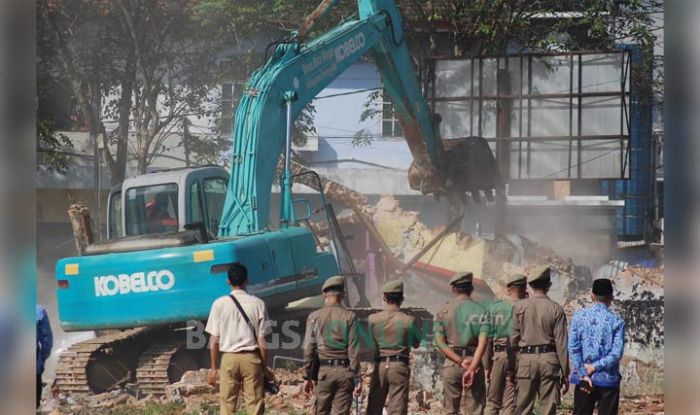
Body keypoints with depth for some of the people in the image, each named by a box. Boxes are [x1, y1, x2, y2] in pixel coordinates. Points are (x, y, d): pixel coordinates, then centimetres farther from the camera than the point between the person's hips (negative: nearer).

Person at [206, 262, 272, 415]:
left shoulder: (219, 304, -2)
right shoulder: (257, 303, -3)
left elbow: (214, 340, -1)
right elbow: (262, 340, -2)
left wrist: (213, 368, 6)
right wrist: (264, 367, 8)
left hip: (228, 358, 0)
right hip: (251, 358, 0)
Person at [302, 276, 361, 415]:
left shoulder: (314, 317, 1)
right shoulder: (349, 317, -2)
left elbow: (308, 349, -1)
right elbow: (354, 350, -5)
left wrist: (307, 377, 5)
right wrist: (357, 379, -2)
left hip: (324, 371, 1)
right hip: (344, 371, -1)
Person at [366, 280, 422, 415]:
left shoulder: (373, 319, -2)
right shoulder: (408, 320, -7)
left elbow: (372, 343, 10)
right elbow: (416, 343, 8)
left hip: (380, 365, 2)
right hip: (399, 366, -2)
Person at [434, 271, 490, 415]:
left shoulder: (443, 311, 3)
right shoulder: (481, 310, 0)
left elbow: (439, 342, -7)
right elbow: (483, 342, -13)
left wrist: (460, 362, -11)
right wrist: (471, 368, -18)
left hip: (451, 361, 1)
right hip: (474, 361, -1)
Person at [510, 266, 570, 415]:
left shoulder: (520, 306, 1)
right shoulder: (556, 309, -2)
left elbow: (513, 337, 1)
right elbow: (561, 343, -2)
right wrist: (565, 373, 3)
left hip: (526, 359, 1)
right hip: (549, 359, -1)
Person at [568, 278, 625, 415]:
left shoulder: (579, 316, 0)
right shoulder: (616, 321, -5)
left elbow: (573, 347, -5)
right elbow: (617, 353, -13)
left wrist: (583, 374, -5)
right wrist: (595, 367, -8)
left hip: (584, 380, 2)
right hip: (608, 380, -2)